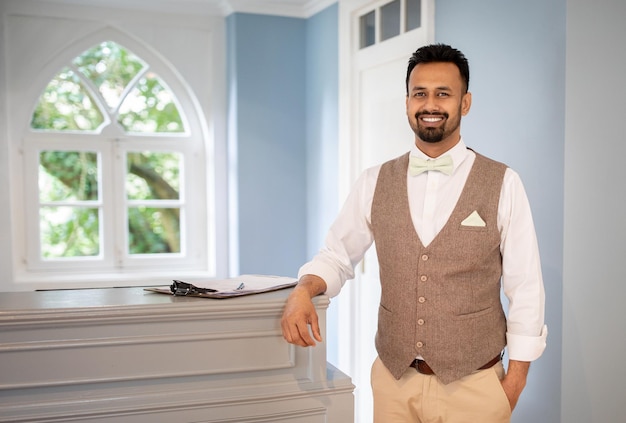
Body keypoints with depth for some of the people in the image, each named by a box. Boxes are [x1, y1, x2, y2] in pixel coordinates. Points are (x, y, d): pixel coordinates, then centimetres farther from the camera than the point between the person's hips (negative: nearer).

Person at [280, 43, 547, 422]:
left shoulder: (503, 184, -7)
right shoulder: (374, 183, 0)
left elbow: (525, 289, -5)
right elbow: (337, 254, 7)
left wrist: (515, 380, -4)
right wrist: (304, 291, -12)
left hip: (474, 387, -2)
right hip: (394, 380, 2)